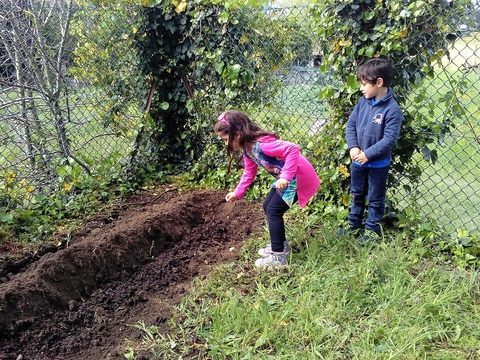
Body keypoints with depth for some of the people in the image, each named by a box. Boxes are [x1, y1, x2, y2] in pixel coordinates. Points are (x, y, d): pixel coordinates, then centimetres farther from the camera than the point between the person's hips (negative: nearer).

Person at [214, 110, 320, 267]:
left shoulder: (261, 144, -29)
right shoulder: (247, 149, 2)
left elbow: (293, 149, -36)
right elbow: (249, 173, 16)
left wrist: (285, 177, -37)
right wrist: (237, 193, 12)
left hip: (299, 177, -10)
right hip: (284, 178, 10)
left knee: (274, 210, -8)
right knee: (268, 206, 15)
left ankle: (278, 256, 1)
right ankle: (280, 244, 30)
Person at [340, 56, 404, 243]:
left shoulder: (392, 109, -21)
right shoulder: (363, 102, -3)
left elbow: (390, 139, -23)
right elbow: (351, 124, 2)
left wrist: (368, 154, -24)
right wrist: (353, 147, -12)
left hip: (378, 164, -6)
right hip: (357, 160, 6)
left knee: (375, 198, 12)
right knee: (356, 194, 21)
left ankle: (372, 229, 29)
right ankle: (354, 224, 39)